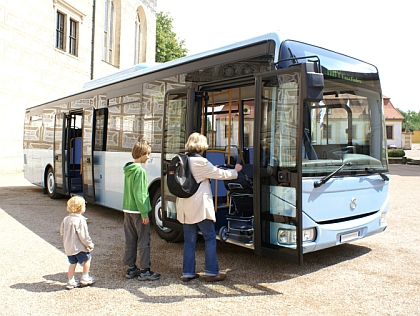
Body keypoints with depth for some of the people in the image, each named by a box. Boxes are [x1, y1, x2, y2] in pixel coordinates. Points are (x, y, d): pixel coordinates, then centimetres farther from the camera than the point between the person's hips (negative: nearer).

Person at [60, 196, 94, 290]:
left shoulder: (66, 219, 4)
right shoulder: (80, 220, -20)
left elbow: (62, 232, 12)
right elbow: (83, 235, -20)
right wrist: (89, 244, -8)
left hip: (68, 247, 7)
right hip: (79, 247, -7)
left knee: (72, 263, 18)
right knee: (87, 259, 12)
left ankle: (71, 282, 23)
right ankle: (85, 279, 19)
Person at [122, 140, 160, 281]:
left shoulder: (128, 169, 11)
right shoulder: (140, 170, -16)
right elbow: (139, 194, -19)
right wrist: (144, 213, -17)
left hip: (127, 210, 9)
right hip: (138, 211, -9)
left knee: (130, 240, 14)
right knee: (143, 241, 0)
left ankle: (131, 268, 23)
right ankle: (144, 271, 7)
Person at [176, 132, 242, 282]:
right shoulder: (201, 163, -13)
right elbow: (221, 174, -5)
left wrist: (212, 170, 21)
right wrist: (235, 170, 12)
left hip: (185, 207, 7)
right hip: (200, 207, -7)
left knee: (189, 240, 12)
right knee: (210, 238, 5)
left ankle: (187, 272, 17)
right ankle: (212, 272, 9)